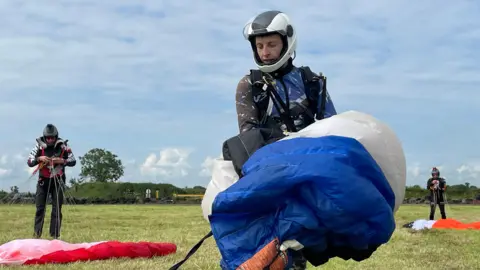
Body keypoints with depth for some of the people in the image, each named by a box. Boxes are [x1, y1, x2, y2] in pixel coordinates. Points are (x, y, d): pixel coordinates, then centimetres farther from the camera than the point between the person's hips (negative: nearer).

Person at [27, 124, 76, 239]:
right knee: (40, 208, -1)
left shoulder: (63, 146, -9)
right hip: (43, 180, 1)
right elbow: (29, 162, -5)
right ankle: (36, 234, 6)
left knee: (57, 208, 1)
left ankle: (55, 235, 7)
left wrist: (62, 161, -20)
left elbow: (73, 161, -3)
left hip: (58, 180, 0)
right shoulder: (39, 146, -7)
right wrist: (39, 158, -24)